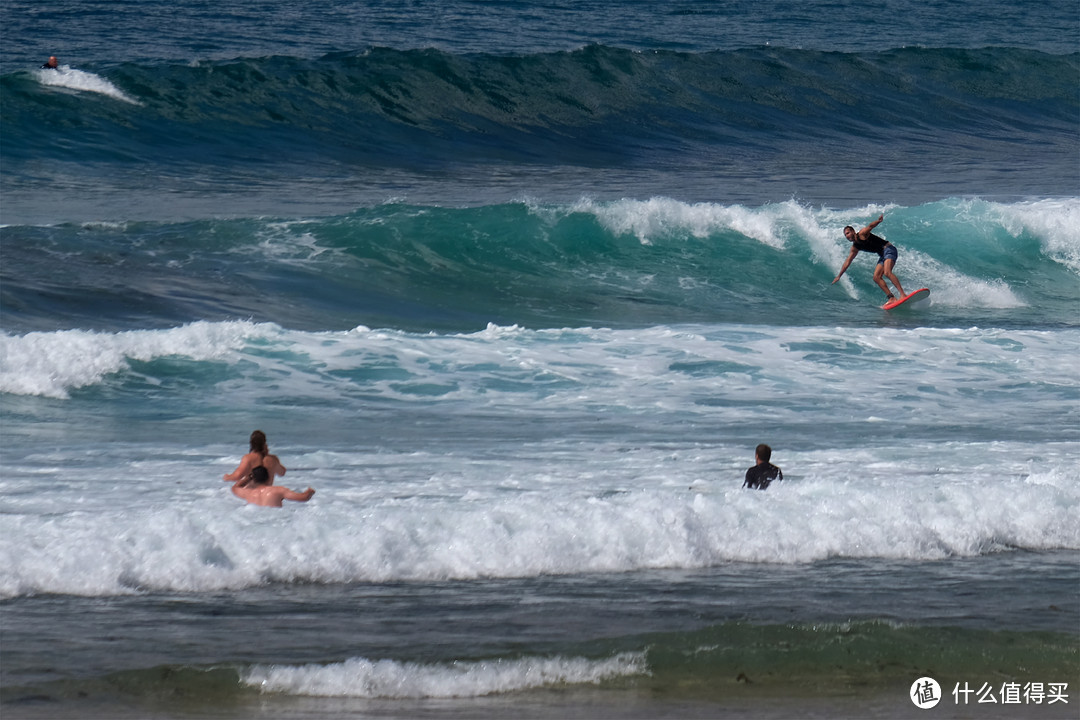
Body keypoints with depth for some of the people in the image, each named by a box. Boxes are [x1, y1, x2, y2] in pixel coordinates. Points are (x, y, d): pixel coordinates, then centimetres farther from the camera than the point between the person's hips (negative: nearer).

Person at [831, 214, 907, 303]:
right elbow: (847, 262, 20)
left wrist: (878, 221, -51)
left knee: (887, 272, -27)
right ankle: (891, 298, -7)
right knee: (876, 277, -3)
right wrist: (839, 276, 21)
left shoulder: (862, 234, -9)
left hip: (888, 249, -9)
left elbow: (870, 226, -29)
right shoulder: (855, 248, 13)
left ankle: (903, 294, -34)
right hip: (882, 255, 9)